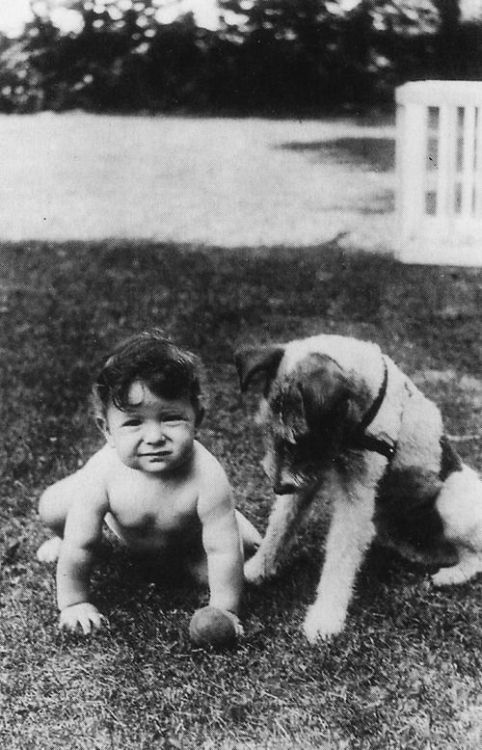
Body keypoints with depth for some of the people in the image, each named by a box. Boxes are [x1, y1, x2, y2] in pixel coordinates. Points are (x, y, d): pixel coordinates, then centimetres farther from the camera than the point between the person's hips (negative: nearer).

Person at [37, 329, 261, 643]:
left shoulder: (207, 478, -46)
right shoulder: (103, 475, -41)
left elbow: (223, 552, -35)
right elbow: (79, 547, -29)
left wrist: (224, 611, -29)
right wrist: (74, 603, -20)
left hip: (187, 534, -1)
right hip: (123, 524, 1)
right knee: (52, 509, -7)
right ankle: (62, 538, 30)